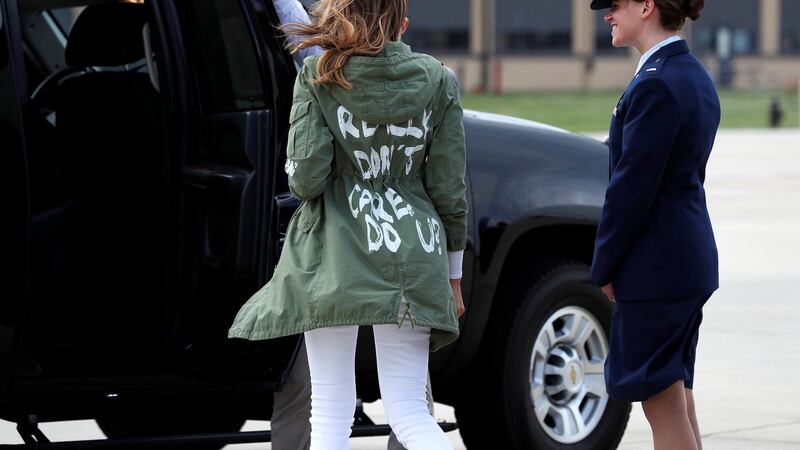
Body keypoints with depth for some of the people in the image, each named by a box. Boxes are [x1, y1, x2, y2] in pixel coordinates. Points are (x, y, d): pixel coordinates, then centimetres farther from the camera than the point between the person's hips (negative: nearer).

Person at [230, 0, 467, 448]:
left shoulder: (318, 74, -2)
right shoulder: (437, 80, 3)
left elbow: (305, 177, -9)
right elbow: (450, 190, 5)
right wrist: (453, 274, 14)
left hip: (334, 256, -1)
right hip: (411, 258, 1)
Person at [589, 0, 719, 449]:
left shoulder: (655, 85, -18)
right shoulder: (697, 77, 12)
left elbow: (632, 187, -19)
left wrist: (605, 267, -10)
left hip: (656, 262, -10)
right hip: (691, 255, 10)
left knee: (665, 408, -4)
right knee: (678, 401, 15)